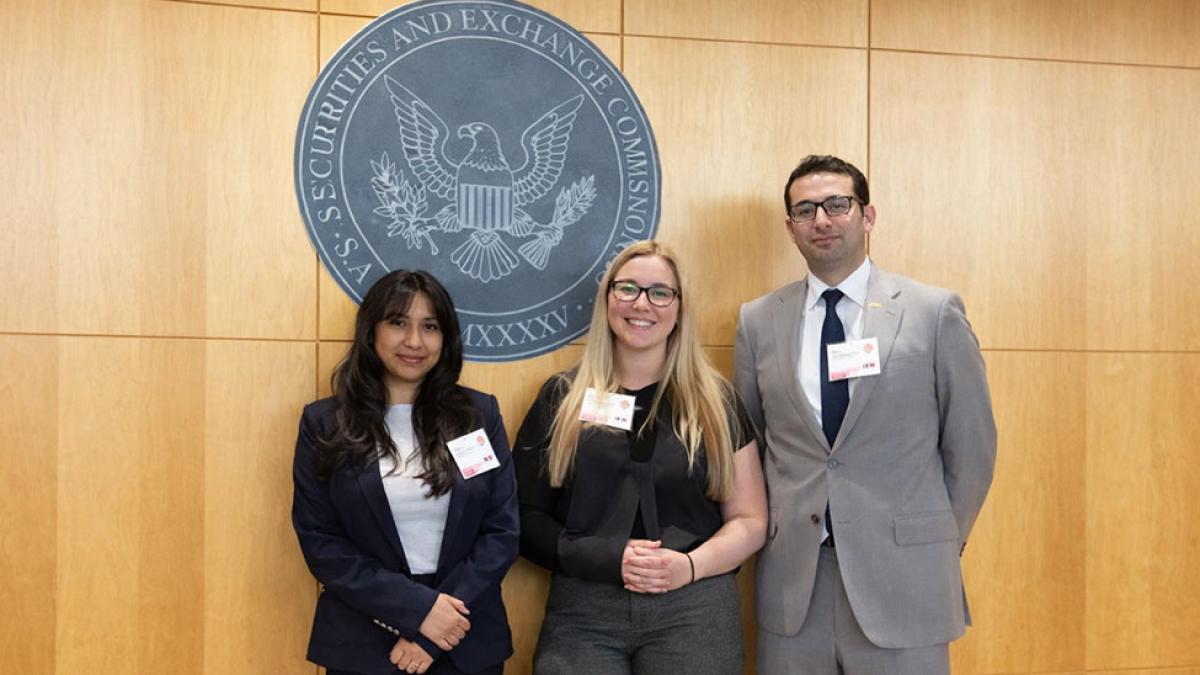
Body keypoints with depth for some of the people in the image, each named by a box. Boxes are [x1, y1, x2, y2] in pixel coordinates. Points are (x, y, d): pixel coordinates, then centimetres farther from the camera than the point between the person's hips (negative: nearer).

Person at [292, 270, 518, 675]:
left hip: (467, 642, 1)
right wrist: (417, 609, -16)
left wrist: (431, 634, -11)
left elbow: (502, 529, -2)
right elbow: (318, 541, -5)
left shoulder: (479, 414, 0)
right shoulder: (324, 424, -2)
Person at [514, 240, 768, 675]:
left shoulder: (715, 402, 6)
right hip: (582, 615, 0)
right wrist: (606, 559, -13)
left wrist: (691, 565, -12)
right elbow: (525, 517, 3)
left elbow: (750, 520, 6)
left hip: (693, 612, 0)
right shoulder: (561, 399, 6)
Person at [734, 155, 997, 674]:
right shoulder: (758, 321, 5)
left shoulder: (935, 312, -2)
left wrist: (939, 543, 6)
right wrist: (770, 532, 8)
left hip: (903, 579, -2)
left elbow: (972, 445, 3)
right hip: (791, 578, 2)